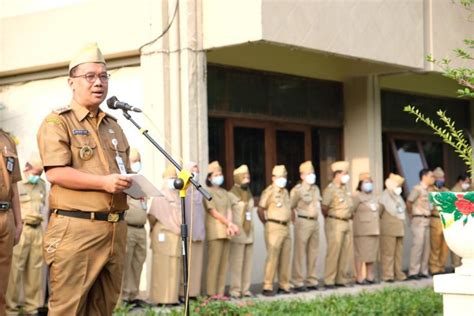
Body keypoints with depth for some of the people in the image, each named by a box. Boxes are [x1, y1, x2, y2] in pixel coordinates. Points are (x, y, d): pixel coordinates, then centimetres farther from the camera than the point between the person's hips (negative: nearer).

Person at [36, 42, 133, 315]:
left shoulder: (113, 126, 22)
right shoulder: (57, 122, -1)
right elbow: (55, 172, -13)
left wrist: (132, 184, 3)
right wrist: (104, 182, -19)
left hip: (115, 229, 7)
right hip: (76, 229, -7)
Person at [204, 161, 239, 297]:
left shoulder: (224, 193, 20)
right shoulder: (208, 192, -1)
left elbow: (229, 210, 10)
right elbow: (214, 212, -8)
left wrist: (229, 225, -9)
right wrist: (230, 224, -10)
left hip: (226, 231, 7)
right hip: (215, 230, -7)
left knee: (224, 262, 5)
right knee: (214, 262, -9)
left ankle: (220, 292, 8)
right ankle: (212, 293, -6)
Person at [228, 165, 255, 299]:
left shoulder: (249, 195, 17)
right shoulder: (231, 195, -7)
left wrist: (251, 230, 16)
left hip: (249, 234, 7)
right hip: (237, 235, -7)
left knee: (248, 263, 6)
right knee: (237, 263, -7)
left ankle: (245, 289, 11)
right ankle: (235, 290, -3)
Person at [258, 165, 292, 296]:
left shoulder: (285, 192, 16)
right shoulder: (269, 191, -7)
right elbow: (260, 210, -8)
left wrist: (287, 222, 13)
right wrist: (267, 224, 0)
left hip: (286, 227, 8)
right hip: (274, 227, -8)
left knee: (285, 257, 9)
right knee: (272, 257, -9)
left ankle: (284, 285, 16)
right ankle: (267, 287, -7)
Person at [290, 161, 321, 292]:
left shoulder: (316, 189, 14)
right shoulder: (297, 190, -6)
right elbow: (291, 207, -3)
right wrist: (296, 221, 2)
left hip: (315, 222, 7)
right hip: (303, 223, -7)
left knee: (313, 254, 9)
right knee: (300, 254, -4)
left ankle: (311, 281, 15)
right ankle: (298, 282, -2)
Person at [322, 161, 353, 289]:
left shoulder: (344, 189, 15)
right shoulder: (330, 189, -12)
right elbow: (324, 208, -17)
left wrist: (350, 215, 12)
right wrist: (330, 216, -3)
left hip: (346, 223, 8)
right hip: (335, 224, -8)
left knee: (346, 253, 9)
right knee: (333, 253, -7)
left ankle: (342, 279, 17)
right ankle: (329, 281, -2)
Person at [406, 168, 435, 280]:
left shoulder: (426, 190, 15)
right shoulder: (417, 189, -12)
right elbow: (409, 202, -15)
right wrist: (411, 215, -4)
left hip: (426, 220, 9)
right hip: (419, 220, -9)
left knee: (426, 246, 9)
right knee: (418, 245, -10)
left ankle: (423, 271, 14)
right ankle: (413, 272, -7)